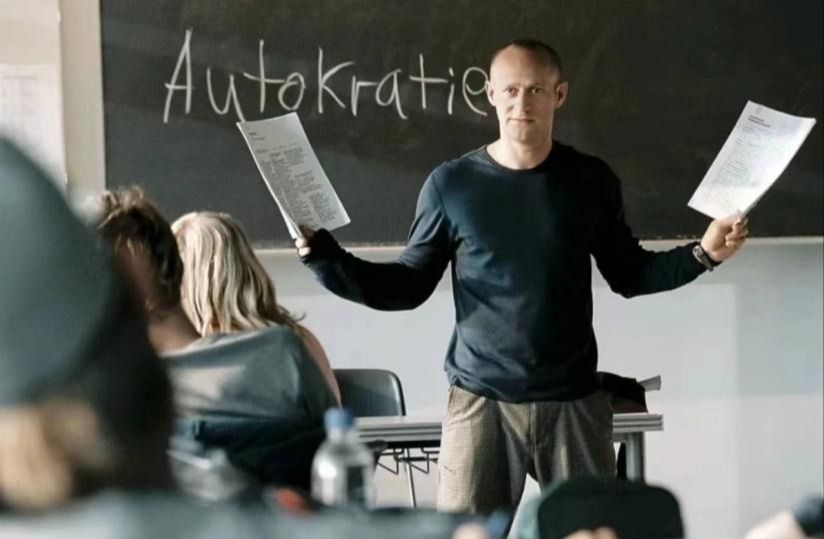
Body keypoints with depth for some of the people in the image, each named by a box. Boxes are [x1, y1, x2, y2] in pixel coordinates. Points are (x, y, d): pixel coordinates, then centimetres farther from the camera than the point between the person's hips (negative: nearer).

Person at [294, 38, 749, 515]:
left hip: (574, 402, 1)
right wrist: (325, 257, -11)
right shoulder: (451, 184, -1)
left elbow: (628, 274, 13)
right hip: (481, 401, -1)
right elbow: (408, 286, 3)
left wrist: (702, 254, -1)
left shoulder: (590, 180, 3)